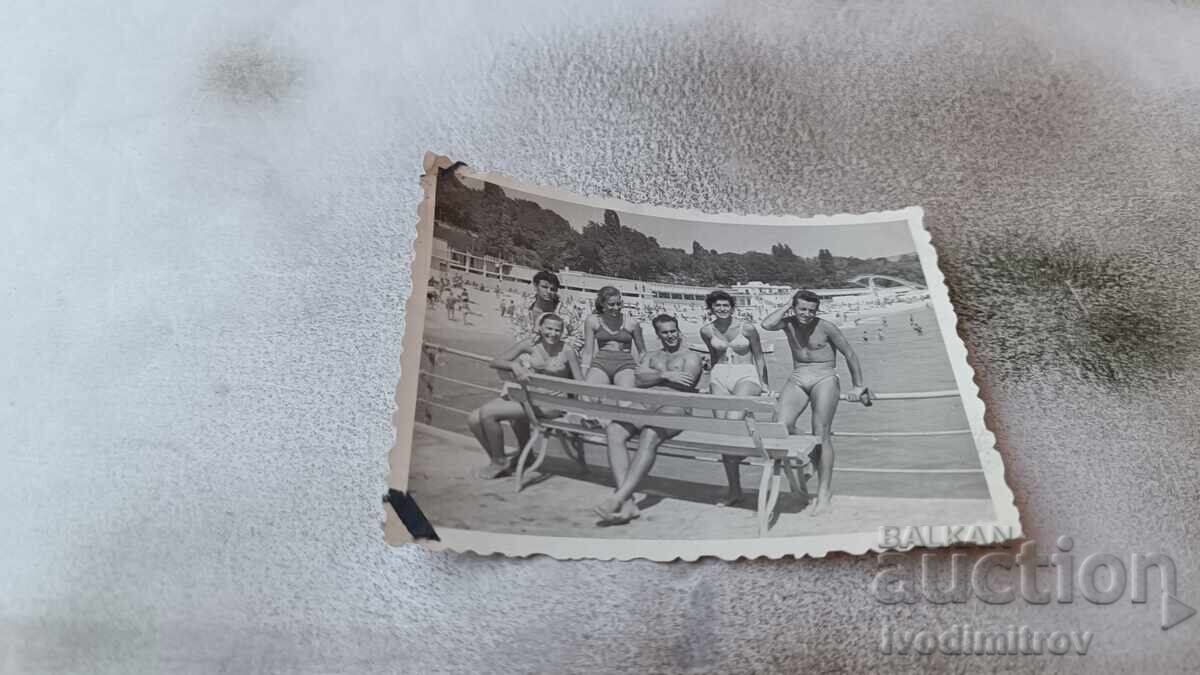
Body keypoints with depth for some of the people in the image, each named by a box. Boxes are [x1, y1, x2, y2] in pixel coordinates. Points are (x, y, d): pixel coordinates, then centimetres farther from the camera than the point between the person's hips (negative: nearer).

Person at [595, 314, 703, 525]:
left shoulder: (691, 357, 17)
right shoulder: (652, 356, 31)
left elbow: (685, 384, -4)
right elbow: (638, 380, 11)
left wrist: (653, 375, 4)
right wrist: (664, 375, -3)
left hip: (674, 408, -5)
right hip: (645, 405, 5)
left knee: (649, 436, -39)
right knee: (614, 431, -28)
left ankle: (618, 498, -44)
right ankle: (627, 502, -36)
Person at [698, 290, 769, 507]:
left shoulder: (747, 328, -8)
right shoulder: (706, 331, 3)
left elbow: (759, 357, 4)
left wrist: (763, 384, 6)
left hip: (746, 375, -4)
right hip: (720, 377, 4)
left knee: (733, 420, -27)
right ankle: (734, 489, 5)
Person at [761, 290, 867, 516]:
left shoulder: (825, 328, -6)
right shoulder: (789, 323, 4)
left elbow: (849, 354, 3)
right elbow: (766, 324, -18)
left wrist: (858, 386, 6)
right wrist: (787, 307, -6)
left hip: (824, 379, -4)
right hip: (797, 379, 4)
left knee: (821, 434, -13)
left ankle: (824, 493, -7)